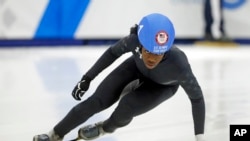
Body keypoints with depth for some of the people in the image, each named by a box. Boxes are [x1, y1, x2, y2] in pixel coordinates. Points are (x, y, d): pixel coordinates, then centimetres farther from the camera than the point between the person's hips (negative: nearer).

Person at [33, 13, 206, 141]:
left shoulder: (178, 65, -44)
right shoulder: (134, 40, -38)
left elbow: (197, 97, -27)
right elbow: (113, 52, -15)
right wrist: (87, 78, -10)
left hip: (162, 85, -2)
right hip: (137, 67, 2)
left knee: (126, 108, -21)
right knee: (97, 101, -7)